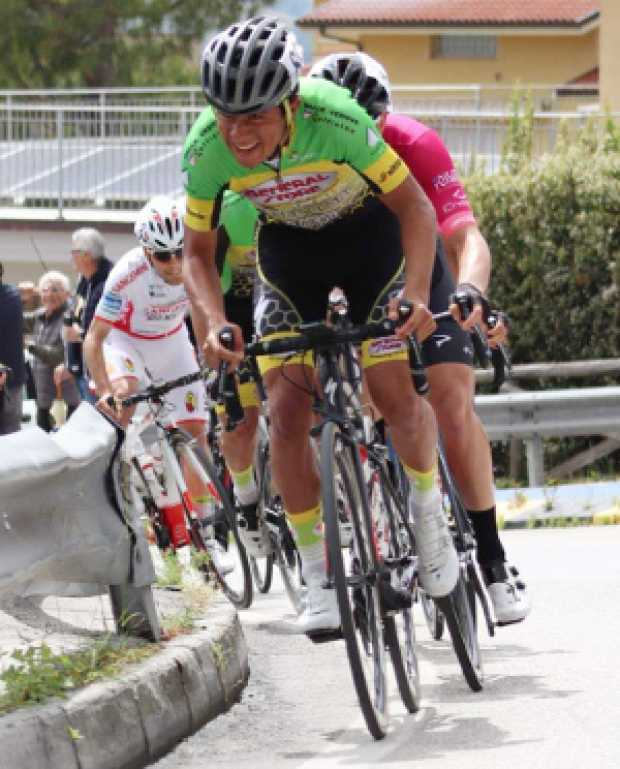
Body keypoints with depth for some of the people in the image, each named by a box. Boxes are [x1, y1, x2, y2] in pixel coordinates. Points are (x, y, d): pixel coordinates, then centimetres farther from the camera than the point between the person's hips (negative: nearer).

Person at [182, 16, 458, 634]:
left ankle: (427, 507, 17)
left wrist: (416, 294, -39)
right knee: (287, 410, -10)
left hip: (366, 232, -2)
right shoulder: (206, 150, -28)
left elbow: (414, 207, -26)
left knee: (395, 395, -13)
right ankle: (318, 579, -1)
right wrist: (213, 322, -32)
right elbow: (197, 253, -14)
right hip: (288, 249, 2)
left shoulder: (334, 119, -36)